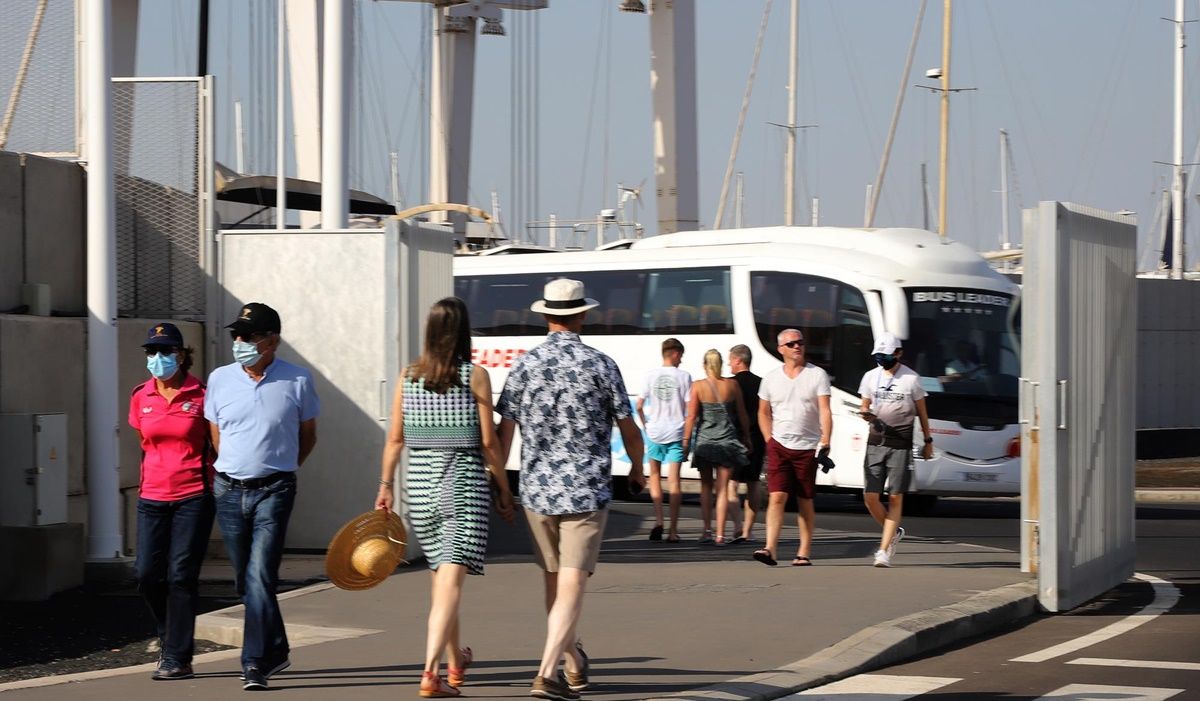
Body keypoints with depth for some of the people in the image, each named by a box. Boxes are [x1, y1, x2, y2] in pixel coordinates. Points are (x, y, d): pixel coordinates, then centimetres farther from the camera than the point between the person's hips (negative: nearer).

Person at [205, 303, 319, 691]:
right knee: (246, 580, 11)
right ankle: (276, 649, 27)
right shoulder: (220, 379, 4)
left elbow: (307, 435, 11)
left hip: (274, 491, -4)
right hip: (229, 491, 4)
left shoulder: (297, 380, -4)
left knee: (260, 575, -14)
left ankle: (255, 663, -14)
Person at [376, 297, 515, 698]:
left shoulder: (409, 376, 3)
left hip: (419, 485, 4)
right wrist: (503, 489, 3)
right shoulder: (475, 376, -7)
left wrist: (386, 485, 12)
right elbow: (489, 442, -6)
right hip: (464, 486, -4)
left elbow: (395, 438, 4)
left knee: (441, 577, 19)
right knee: (451, 580, -9)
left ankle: (455, 664, 35)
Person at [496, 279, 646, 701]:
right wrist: (637, 469, 22)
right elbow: (629, 429, 3)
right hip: (587, 491, -3)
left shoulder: (525, 365, 0)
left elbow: (504, 432, 2)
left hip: (537, 491, 3)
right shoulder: (600, 365, -5)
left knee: (554, 582, 18)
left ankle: (574, 665, 33)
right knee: (572, 585, -5)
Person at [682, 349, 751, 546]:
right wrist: (746, 437, 19)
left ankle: (707, 529, 12)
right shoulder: (732, 385, -1)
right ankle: (720, 534, -6)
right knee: (723, 488, 2)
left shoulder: (698, 386, -7)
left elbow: (691, 416, -8)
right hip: (728, 441, 1)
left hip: (705, 440, -1)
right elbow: (742, 415, 7)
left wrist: (686, 441, -1)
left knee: (706, 486, 15)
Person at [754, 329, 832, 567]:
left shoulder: (817, 375, 0)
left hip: (807, 447, -1)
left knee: (805, 502, 6)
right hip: (779, 446, 1)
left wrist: (825, 441, -20)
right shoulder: (771, 378, 7)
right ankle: (770, 550, -20)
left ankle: (804, 553, 12)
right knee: (776, 497, -12)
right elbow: (763, 412, 18)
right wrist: (769, 440, 6)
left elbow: (825, 411, -8)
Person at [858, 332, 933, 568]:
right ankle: (893, 533, 23)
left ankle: (884, 550, 1)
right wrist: (866, 414, -7)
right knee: (870, 496, -3)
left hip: (901, 444, -3)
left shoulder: (911, 379, -1)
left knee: (895, 497, -3)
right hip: (876, 441, 3)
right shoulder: (871, 377, 8)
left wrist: (928, 440, 11)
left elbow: (921, 412, 8)